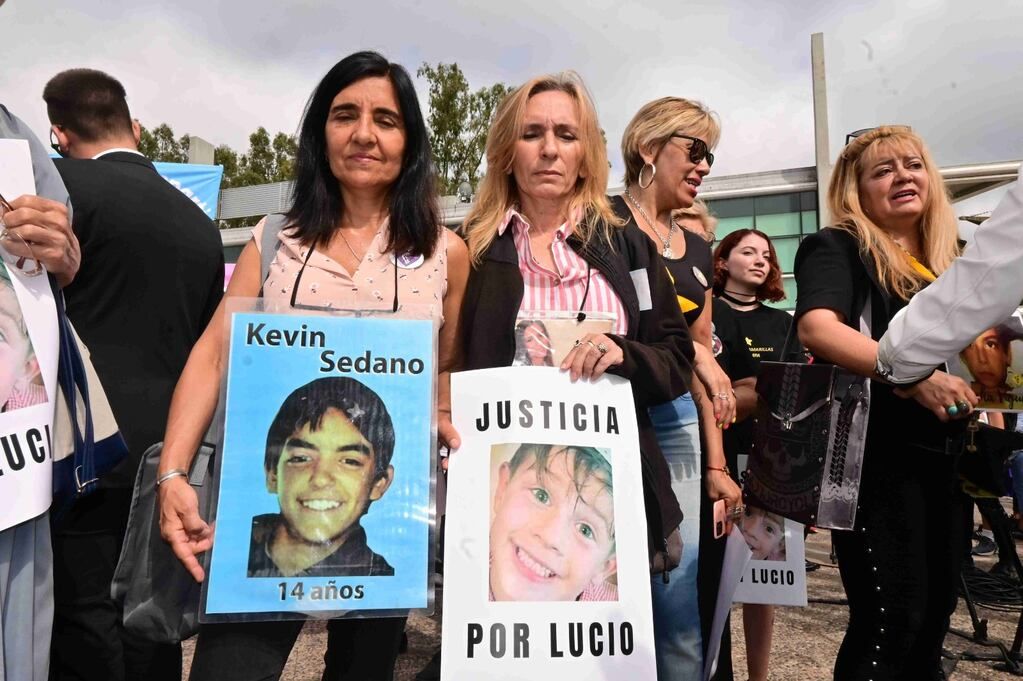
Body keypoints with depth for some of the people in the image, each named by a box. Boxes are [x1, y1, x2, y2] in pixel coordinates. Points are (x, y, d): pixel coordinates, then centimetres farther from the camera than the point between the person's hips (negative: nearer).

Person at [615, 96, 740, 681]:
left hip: (678, 425, 6)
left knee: (681, 612, 8)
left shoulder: (698, 251, 18)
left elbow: (704, 363, 18)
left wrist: (716, 464, 15)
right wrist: (691, 349, -13)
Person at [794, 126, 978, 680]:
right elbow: (816, 327, -26)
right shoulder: (838, 248, -6)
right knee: (891, 619, -7)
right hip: (875, 456, -8)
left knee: (934, 614, 16)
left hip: (941, 458, 8)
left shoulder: (945, 264, 16)